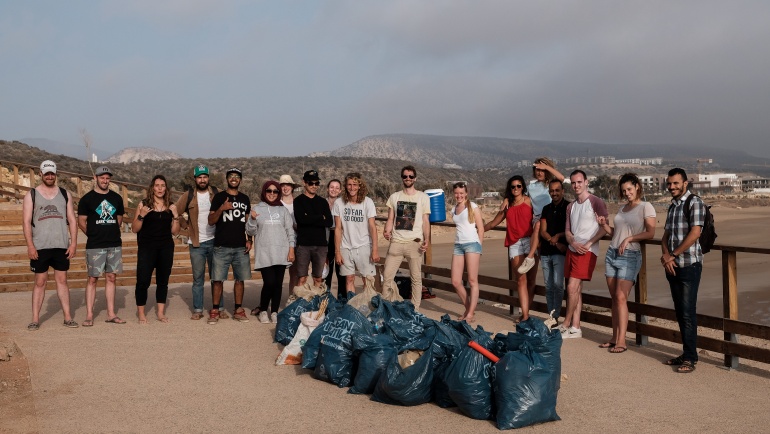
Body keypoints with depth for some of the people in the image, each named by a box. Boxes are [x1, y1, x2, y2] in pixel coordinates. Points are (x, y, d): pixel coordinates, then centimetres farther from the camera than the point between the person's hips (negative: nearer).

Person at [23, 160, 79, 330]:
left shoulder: (65, 194, 10)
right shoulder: (31, 195, 4)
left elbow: (72, 220, 8)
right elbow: (26, 222, -2)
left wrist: (74, 243, -1)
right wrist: (30, 245, -11)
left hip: (61, 246, 2)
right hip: (40, 247, -2)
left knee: (62, 280, 6)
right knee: (40, 282, 2)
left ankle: (67, 317, 8)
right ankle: (35, 319, 6)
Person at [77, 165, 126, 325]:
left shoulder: (116, 198, 10)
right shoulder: (87, 199, -1)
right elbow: (81, 222, 1)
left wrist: (111, 233, 11)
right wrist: (94, 235, 5)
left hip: (115, 245, 4)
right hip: (94, 246, -4)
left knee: (111, 278, 7)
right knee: (93, 279, -2)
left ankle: (111, 314, 12)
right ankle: (89, 315, 3)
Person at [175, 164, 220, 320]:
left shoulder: (217, 193, 2)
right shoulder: (188, 196, 1)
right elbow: (176, 213, 7)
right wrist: (186, 226, 0)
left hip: (214, 241, 0)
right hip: (196, 243, 0)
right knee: (198, 278, 4)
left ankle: (219, 308, 13)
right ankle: (197, 310, 11)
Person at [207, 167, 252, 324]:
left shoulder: (245, 199, 13)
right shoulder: (219, 197, 3)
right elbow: (211, 221, -3)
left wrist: (249, 240, 6)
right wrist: (221, 208, -20)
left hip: (241, 247, 3)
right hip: (222, 246, -3)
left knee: (240, 279, 5)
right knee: (218, 279, -3)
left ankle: (238, 310, 13)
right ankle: (215, 311, 5)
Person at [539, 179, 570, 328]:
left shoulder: (568, 207, -1)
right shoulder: (546, 209, 15)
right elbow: (543, 231, 6)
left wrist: (558, 236, -15)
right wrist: (555, 242, -10)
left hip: (561, 252, -5)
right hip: (546, 252, 5)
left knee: (558, 284, -10)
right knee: (548, 286, 7)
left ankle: (555, 317, -4)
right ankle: (551, 316, 14)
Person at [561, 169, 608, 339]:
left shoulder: (596, 203, -5)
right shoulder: (570, 206, 16)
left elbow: (604, 228, -11)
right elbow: (567, 230, 12)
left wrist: (588, 244, -17)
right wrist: (573, 243, -8)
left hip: (587, 251, -7)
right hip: (572, 249, 7)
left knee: (572, 287, -12)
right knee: (576, 289, 8)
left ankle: (566, 325, 1)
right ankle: (575, 328, 11)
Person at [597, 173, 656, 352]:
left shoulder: (646, 207, -2)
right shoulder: (622, 208, 17)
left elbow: (650, 233, -10)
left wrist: (629, 239, -17)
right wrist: (604, 225, 3)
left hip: (630, 256, -6)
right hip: (612, 254, 6)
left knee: (621, 297, -12)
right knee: (614, 298, 6)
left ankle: (621, 341, -9)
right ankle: (615, 338, 10)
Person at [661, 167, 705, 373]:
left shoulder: (695, 203, -8)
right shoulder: (672, 206, 17)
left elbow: (694, 233, -17)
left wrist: (672, 255, -12)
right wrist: (666, 255, -4)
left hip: (689, 264, -8)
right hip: (672, 266, 8)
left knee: (688, 312, -7)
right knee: (680, 312, 11)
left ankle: (690, 358, -1)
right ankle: (687, 353, 19)